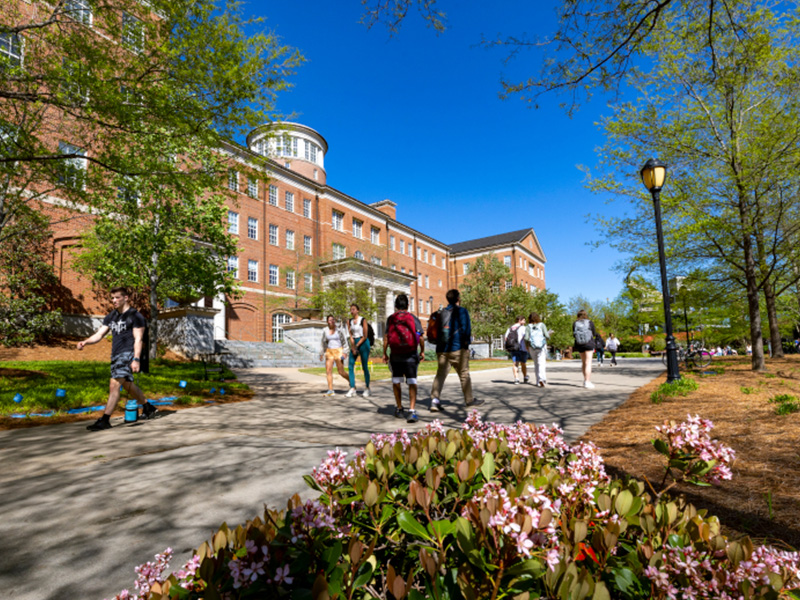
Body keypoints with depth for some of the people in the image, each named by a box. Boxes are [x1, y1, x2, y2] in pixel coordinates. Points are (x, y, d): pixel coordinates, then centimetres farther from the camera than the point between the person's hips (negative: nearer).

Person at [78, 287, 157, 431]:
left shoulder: (135, 316, -7)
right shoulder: (111, 316, 16)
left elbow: (138, 339, -12)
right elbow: (99, 334, 12)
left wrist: (136, 359, -20)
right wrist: (85, 342, -9)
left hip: (128, 354, -9)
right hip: (116, 355, 9)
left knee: (114, 385, -15)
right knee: (127, 384, 19)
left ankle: (105, 420, -10)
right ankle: (148, 407, 34)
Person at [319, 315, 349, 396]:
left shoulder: (339, 330, -6)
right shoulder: (325, 330, 3)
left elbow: (344, 342, -4)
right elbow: (324, 342, 13)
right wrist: (322, 353, 11)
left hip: (338, 351, -4)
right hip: (329, 352, 4)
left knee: (341, 372, -3)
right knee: (328, 371, -7)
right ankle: (330, 390, -3)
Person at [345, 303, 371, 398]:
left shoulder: (363, 320, -7)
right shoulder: (349, 321, 8)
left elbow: (365, 336, -9)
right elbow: (350, 335, 4)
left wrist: (357, 346, -9)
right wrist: (353, 347, -7)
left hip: (363, 343, -5)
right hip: (354, 344, 5)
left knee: (365, 367, -1)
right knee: (350, 366, -3)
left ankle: (367, 388, 9)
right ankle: (352, 388, 1)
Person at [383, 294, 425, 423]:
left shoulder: (390, 318, 0)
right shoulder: (413, 318, -1)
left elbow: (386, 337, -4)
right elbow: (420, 337, -3)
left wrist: (384, 353, 4)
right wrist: (422, 352, 9)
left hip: (395, 356, 1)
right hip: (410, 356, -1)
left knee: (396, 382, 16)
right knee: (412, 383, 0)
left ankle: (399, 409, 28)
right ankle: (412, 411, -10)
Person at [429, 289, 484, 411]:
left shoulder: (441, 312, 14)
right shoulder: (461, 311, -3)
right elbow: (466, 328, -11)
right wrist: (466, 342, 0)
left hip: (442, 349, 5)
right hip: (457, 348, -5)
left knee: (440, 374, 4)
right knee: (464, 374, 7)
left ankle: (435, 399, -10)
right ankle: (469, 400, 18)